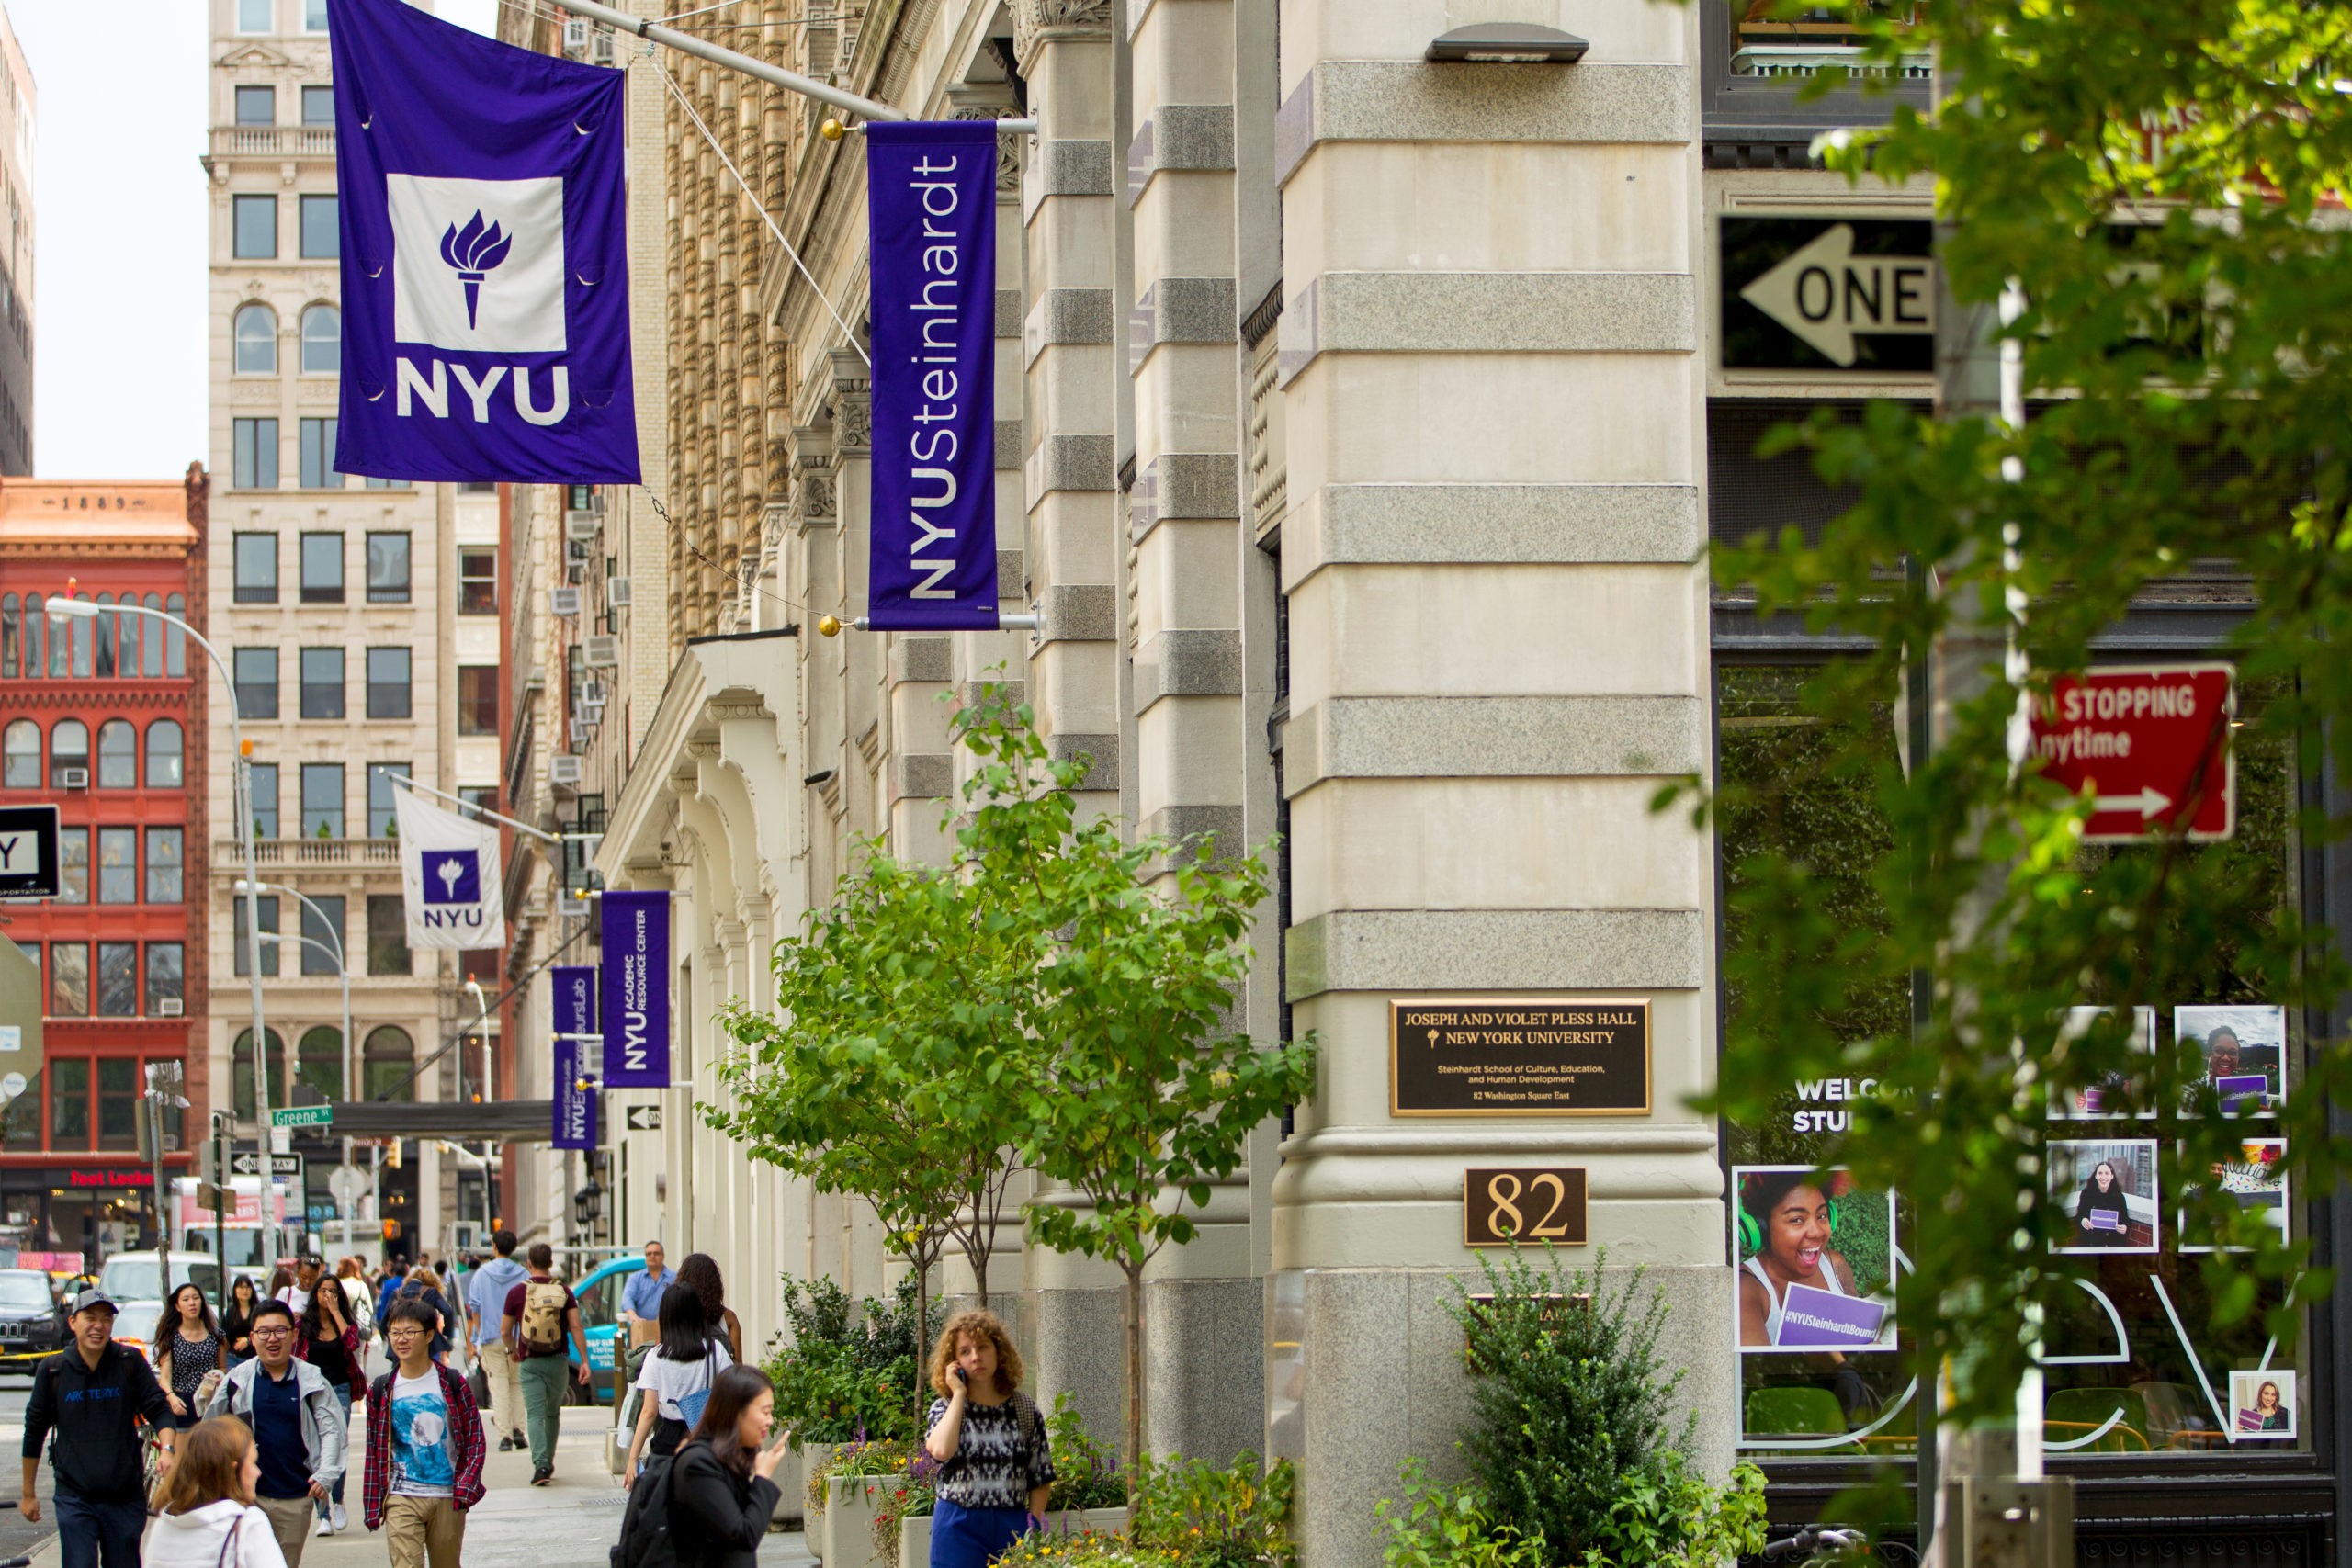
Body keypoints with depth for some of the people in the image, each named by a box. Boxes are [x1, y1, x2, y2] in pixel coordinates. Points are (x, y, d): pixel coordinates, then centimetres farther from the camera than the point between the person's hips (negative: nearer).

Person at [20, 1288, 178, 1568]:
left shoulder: (130, 1362, -3)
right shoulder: (52, 1370, -1)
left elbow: (158, 1409, -2)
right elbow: (34, 1432, 8)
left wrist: (167, 1448, -24)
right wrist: (28, 1494, 13)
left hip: (125, 1498, 1)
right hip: (74, 1499, -1)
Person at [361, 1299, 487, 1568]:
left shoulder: (453, 1385, 0)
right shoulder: (381, 1391, 3)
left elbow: (475, 1441, 2)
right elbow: (374, 1452, 7)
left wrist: (465, 1488, -10)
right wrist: (372, 1507, 4)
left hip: (448, 1498, 0)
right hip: (401, 1501, 0)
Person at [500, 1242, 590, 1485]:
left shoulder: (517, 1292, -3)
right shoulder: (563, 1291, -1)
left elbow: (505, 1331, 4)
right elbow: (576, 1327, -7)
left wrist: (513, 1350, 23)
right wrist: (584, 1361, -4)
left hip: (530, 1362, -2)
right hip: (557, 1361, 2)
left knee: (535, 1414, -5)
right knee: (553, 1413, 17)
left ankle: (540, 1463, -22)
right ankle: (548, 1463, 26)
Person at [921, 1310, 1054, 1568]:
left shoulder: (1024, 1409, 7)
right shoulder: (945, 1409, 3)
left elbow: (1041, 1479, 10)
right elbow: (941, 1450, -21)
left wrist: (1033, 1524, -2)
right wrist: (959, 1395, -10)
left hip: (1013, 1527, 1)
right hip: (959, 1529, -1)